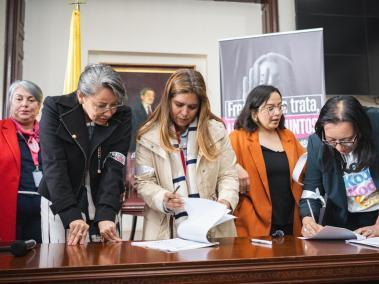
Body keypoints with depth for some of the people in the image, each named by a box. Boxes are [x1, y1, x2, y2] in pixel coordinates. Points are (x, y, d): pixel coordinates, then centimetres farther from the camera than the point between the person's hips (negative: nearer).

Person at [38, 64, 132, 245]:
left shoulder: (122, 116, -9)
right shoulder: (54, 108, -13)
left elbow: (114, 167, -14)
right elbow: (54, 164, -18)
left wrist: (106, 214, -27)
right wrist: (71, 215, -26)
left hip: (102, 203, 2)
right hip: (60, 204, -1)